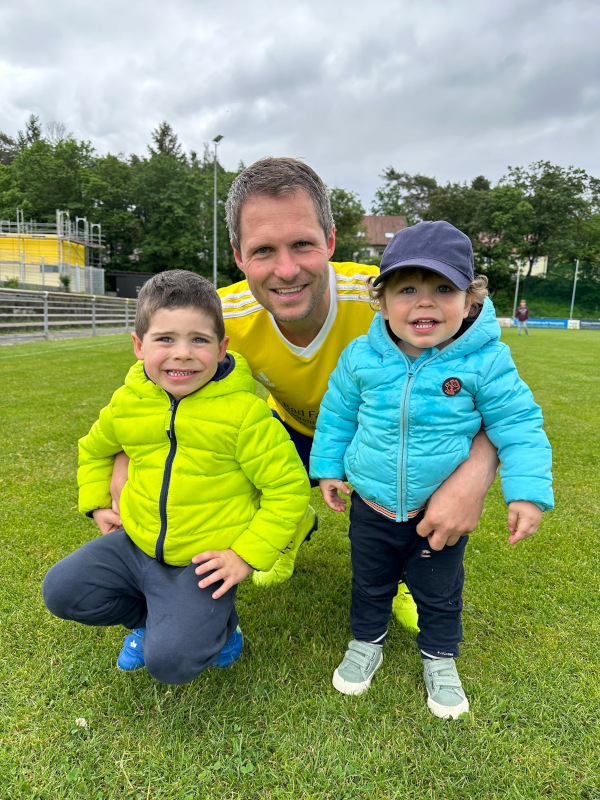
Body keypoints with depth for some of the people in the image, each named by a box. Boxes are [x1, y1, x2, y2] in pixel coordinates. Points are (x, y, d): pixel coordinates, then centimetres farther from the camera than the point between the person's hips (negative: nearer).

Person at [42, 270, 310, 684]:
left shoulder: (244, 410, -21)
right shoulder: (127, 402, -4)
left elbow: (289, 487, -16)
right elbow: (94, 449, 20)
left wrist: (248, 555, -18)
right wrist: (97, 505, 12)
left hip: (203, 562, -5)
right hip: (137, 545, 6)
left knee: (170, 660, -16)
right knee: (61, 590, -1)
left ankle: (219, 623, 18)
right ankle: (150, 616, 21)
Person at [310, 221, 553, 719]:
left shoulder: (485, 361, -18)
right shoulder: (361, 356, -13)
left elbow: (518, 426, -9)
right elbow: (337, 413, 3)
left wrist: (528, 491, -15)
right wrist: (328, 467, 7)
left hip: (443, 510, -1)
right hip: (372, 505, 2)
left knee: (439, 592, 21)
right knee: (370, 583, 23)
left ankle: (439, 658, 49)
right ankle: (367, 644, 50)